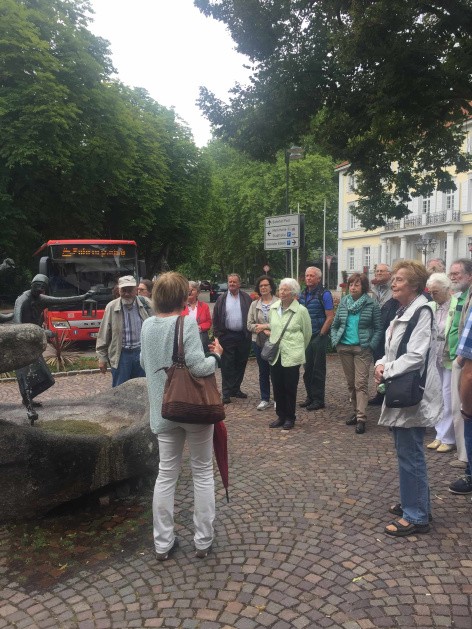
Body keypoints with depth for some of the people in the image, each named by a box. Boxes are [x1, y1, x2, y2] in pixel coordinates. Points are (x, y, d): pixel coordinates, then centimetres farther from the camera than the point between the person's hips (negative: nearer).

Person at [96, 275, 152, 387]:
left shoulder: (146, 304, -2)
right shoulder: (111, 307, -4)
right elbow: (103, 335, 0)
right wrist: (102, 357, 1)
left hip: (142, 352, 1)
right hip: (121, 355, -1)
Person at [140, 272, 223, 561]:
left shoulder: (147, 325, 3)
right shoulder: (187, 322, -16)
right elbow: (197, 366, -22)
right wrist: (216, 355, -4)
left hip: (163, 409, 5)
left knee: (167, 474, 14)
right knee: (203, 472, 11)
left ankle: (163, 543, 22)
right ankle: (204, 541, 21)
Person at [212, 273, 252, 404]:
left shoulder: (246, 298, 4)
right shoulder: (222, 299, 4)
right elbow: (216, 318, 4)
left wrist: (250, 332, -2)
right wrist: (217, 334, -1)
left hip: (243, 336, 2)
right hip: (227, 336, -1)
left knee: (240, 364, 10)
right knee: (227, 365, 0)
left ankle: (236, 389, 24)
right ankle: (227, 393, 5)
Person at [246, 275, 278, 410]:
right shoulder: (254, 304, 9)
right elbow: (249, 325, 4)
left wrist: (265, 326, -12)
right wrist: (264, 331, -10)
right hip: (259, 342, 4)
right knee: (263, 371, 11)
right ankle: (265, 399, 21)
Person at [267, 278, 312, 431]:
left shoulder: (301, 310, -9)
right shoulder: (273, 308, 5)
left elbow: (307, 333, 2)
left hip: (292, 355, -4)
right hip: (275, 355, 4)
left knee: (290, 388, 4)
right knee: (277, 388, 9)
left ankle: (290, 418, 18)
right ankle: (281, 416, 23)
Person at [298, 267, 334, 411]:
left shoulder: (324, 294, -8)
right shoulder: (302, 294, 10)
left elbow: (330, 317, -12)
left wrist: (321, 335, -14)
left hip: (319, 337, -6)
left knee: (318, 370, 1)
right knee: (307, 369, 11)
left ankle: (318, 400, 10)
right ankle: (310, 397, 23)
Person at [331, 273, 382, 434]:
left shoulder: (372, 305, -5)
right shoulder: (343, 303, 7)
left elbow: (378, 328, -3)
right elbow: (335, 325, 13)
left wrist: (371, 345, -12)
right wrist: (335, 341, 1)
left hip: (362, 349, -4)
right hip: (344, 348, 4)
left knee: (361, 383, -8)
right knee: (350, 383, 12)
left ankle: (361, 418, -7)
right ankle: (356, 410, 26)